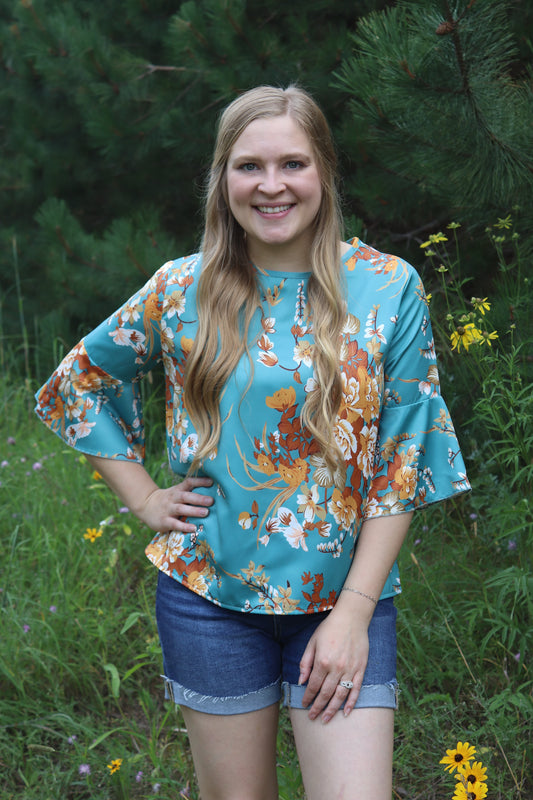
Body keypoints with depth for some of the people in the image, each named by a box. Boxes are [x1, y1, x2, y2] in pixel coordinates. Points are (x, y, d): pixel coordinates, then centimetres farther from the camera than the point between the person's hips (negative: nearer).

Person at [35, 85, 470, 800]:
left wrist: (355, 611, -9)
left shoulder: (388, 288, -4)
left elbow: (401, 464, -4)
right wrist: (144, 498, 4)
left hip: (345, 593, -1)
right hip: (209, 593, 1)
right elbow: (78, 384, 14)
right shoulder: (182, 290, -1)